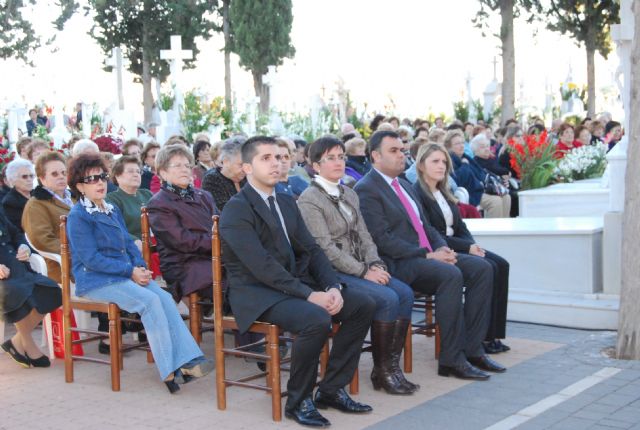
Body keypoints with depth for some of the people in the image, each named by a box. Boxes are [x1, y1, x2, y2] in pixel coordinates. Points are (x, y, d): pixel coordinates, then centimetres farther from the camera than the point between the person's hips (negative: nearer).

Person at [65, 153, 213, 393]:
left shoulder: (112, 211, 20)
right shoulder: (78, 216, -5)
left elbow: (128, 243, 19)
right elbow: (91, 259, -13)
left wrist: (140, 266, -3)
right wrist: (131, 271, -17)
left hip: (126, 273, 7)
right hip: (96, 281, -7)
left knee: (165, 297, -20)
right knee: (149, 301, -28)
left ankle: (188, 359, -28)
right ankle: (170, 370, -27)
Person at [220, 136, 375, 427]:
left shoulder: (287, 203, 15)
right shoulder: (236, 210, -11)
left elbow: (311, 250, 10)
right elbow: (262, 266, -21)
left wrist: (332, 287, -8)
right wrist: (310, 295, -24)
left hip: (295, 284, 8)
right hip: (258, 294, -8)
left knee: (363, 305, -5)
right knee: (317, 320, -32)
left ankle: (331, 389, 4)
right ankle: (298, 401, -11)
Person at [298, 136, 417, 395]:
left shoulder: (349, 195, 18)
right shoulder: (309, 200, -8)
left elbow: (364, 235, 16)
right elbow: (325, 248, -15)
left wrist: (375, 264, -4)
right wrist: (364, 271, -17)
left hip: (359, 268, 8)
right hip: (332, 273, -8)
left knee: (405, 293, -14)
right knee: (387, 298, -24)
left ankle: (392, 364, -8)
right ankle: (382, 371, -10)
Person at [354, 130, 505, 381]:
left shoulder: (404, 185, 21)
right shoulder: (366, 190, -8)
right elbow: (382, 239, -17)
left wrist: (442, 247, 1)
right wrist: (427, 255, -19)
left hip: (426, 255, 9)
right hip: (398, 264, -9)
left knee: (481, 268, -8)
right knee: (451, 274, -31)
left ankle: (472, 350, -7)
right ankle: (451, 360, -23)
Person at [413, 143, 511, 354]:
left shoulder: (443, 192, 18)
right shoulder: (417, 193, -9)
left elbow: (460, 226, 16)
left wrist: (473, 245, -5)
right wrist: (467, 247, -17)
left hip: (457, 247, 9)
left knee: (501, 264, -10)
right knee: (487, 268, -23)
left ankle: (493, 334, -11)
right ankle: (482, 336, -15)